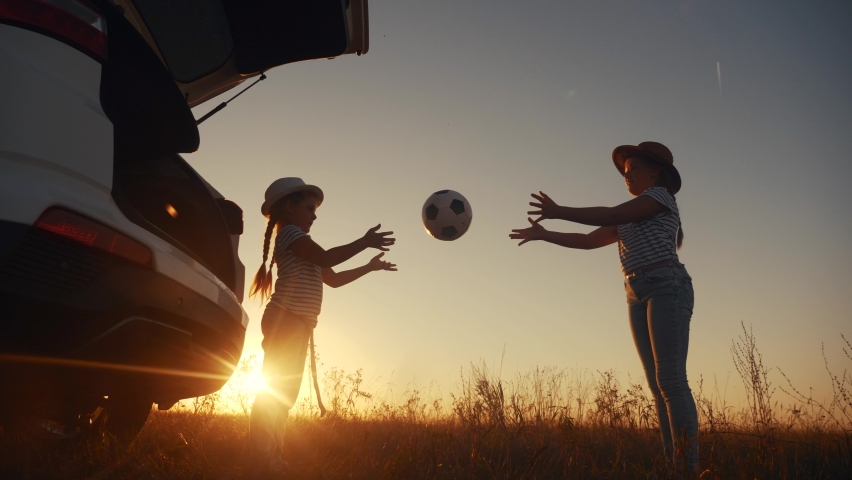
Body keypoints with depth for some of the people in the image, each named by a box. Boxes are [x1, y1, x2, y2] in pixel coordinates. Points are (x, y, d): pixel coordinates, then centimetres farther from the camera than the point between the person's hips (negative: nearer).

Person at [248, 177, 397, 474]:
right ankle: (263, 459, -12)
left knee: (283, 393, 8)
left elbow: (333, 278, 29)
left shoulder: (299, 244, 26)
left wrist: (370, 267, 30)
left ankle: (272, 459, 12)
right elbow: (327, 258, -18)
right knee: (276, 391, -12)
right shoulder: (290, 232, -2)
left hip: (298, 325, 10)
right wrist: (365, 242, -14)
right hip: (285, 320, -10)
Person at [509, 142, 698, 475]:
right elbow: (590, 240, 24)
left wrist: (559, 212, -5)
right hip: (637, 295, 8)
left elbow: (610, 214, -8)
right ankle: (674, 463, -1)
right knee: (658, 384, 0)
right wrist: (544, 234, 18)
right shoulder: (628, 220, 27)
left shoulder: (660, 195, 4)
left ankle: (690, 466, -16)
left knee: (670, 379, -17)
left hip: (667, 287, -8)